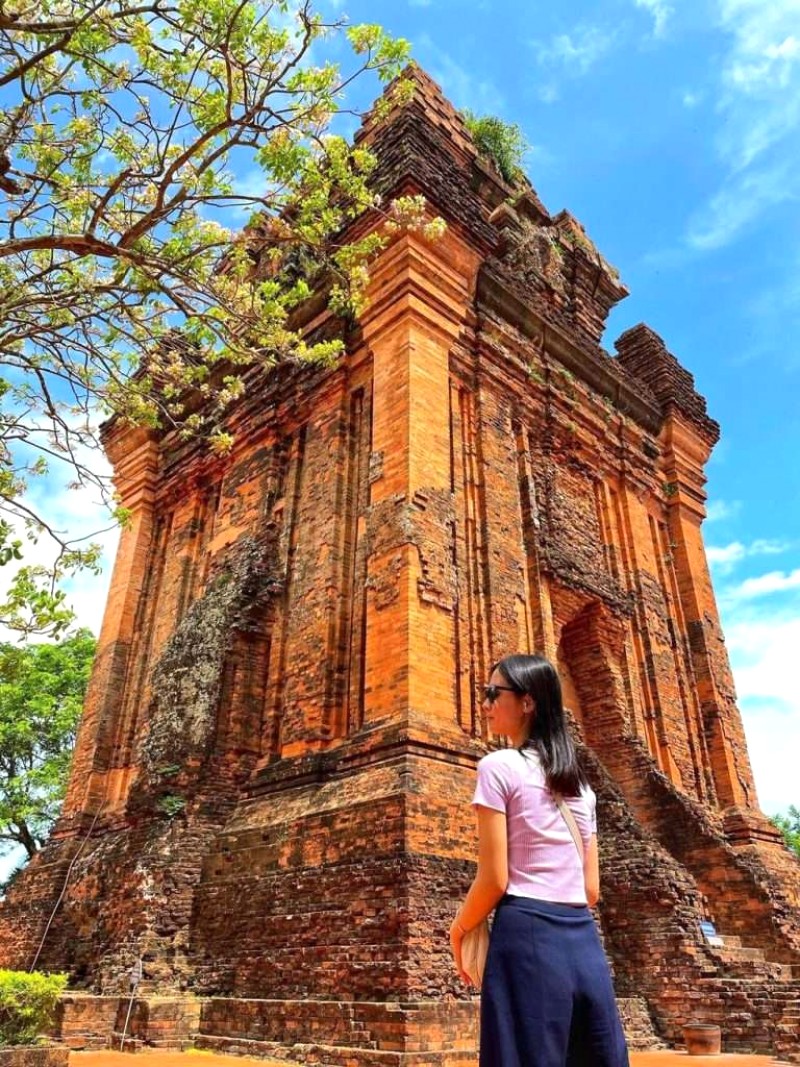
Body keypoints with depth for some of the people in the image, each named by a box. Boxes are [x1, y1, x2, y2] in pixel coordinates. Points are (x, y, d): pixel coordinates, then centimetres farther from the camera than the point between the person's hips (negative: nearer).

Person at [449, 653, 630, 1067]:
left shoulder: (498, 767, -8)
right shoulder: (579, 783, 12)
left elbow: (494, 879, -11)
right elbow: (591, 888, 13)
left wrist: (458, 930, 5)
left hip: (527, 937, -7)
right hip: (584, 941, 7)